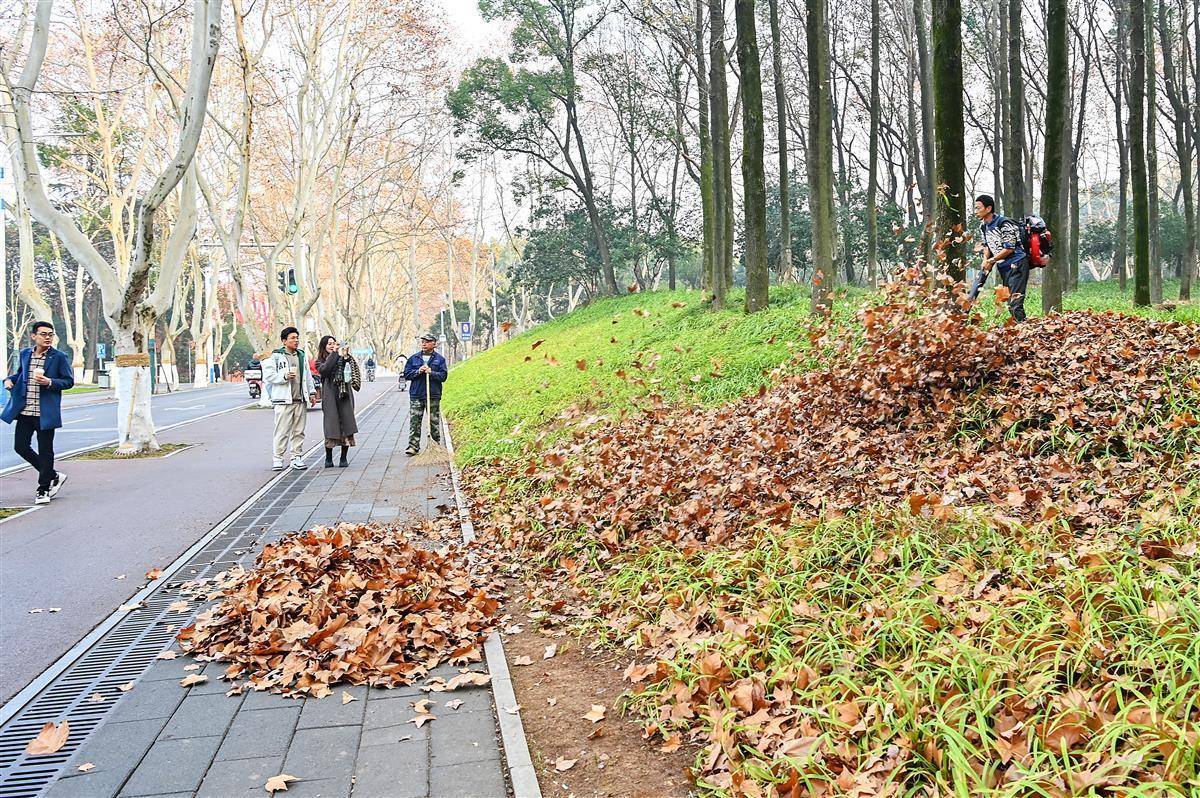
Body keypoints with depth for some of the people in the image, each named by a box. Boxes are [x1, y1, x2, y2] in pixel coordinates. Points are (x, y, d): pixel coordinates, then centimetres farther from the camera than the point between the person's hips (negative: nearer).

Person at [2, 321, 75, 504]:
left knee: (45, 451, 1)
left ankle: (43, 490, 13)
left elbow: (69, 381, -1)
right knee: (20, 446, 4)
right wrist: (10, 379, 3)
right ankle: (53, 476, 20)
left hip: (45, 412, -4)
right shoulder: (24, 354, 9)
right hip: (24, 411, 5)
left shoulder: (59, 357, -3)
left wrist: (50, 382, -17)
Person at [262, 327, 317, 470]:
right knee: (282, 431, -5)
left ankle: (297, 457, 13)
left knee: (298, 431, 7)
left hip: (300, 399, 5)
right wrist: (284, 376, -19)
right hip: (283, 399, -5)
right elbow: (268, 375, -7)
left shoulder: (302, 356, 17)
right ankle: (278, 458, 1)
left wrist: (312, 392, 18)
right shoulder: (275, 356, -1)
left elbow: (308, 376, 23)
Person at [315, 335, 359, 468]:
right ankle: (328, 459, 7)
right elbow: (325, 370, -12)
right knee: (331, 427, -4)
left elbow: (352, 370, -2)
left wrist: (345, 357, -16)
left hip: (345, 396, 1)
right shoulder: (320, 362, 10)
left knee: (346, 425, -2)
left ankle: (344, 458, 5)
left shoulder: (343, 358, 13)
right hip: (330, 396, -1)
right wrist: (334, 354, -9)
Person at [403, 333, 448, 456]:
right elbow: (406, 374, 6)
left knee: (434, 422, 5)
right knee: (414, 422, -3)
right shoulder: (413, 358, 10)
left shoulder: (439, 359, 5)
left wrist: (431, 372, -17)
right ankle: (413, 446, -2)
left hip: (433, 396, -1)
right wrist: (418, 371, -10)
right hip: (416, 395, 1)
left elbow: (443, 376, -2)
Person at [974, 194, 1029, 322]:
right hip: (1004, 267, 9)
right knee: (1010, 301, 11)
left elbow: (1009, 249, -17)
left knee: (1015, 301, -17)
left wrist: (991, 261, -11)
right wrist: (985, 260, -1)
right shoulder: (983, 226, 9)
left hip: (1017, 264, -9)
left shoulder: (1003, 224, -16)